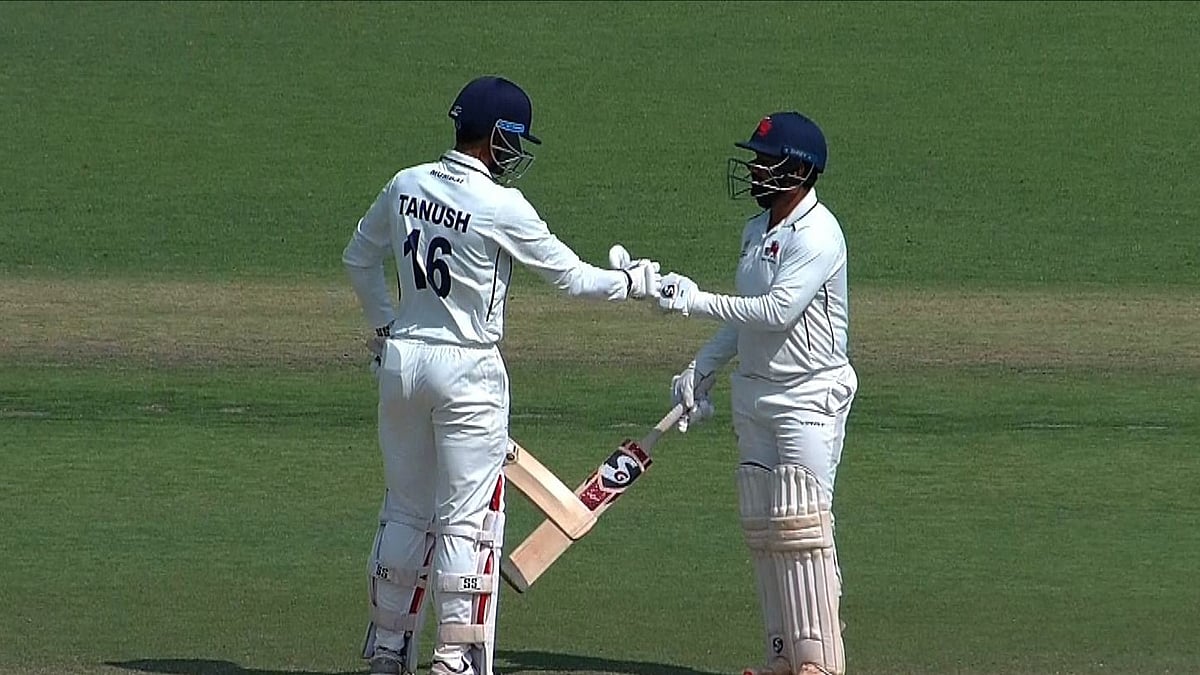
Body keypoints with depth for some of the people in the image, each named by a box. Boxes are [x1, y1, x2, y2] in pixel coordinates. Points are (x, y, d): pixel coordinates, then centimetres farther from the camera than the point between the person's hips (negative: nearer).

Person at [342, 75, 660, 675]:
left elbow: (359, 258, 16)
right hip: (468, 371, -6)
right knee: (468, 518, 0)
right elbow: (571, 277, -7)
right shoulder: (503, 208, -15)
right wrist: (635, 282, 8)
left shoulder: (406, 186, 3)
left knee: (406, 509, 16)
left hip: (402, 358, 6)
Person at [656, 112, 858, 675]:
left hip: (809, 398, -9)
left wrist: (696, 301, -22)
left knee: (801, 524, -12)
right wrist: (700, 370, 13)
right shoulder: (757, 230, 13)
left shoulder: (817, 235, -16)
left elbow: (777, 310, -25)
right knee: (761, 526, 9)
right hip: (753, 392, 9)